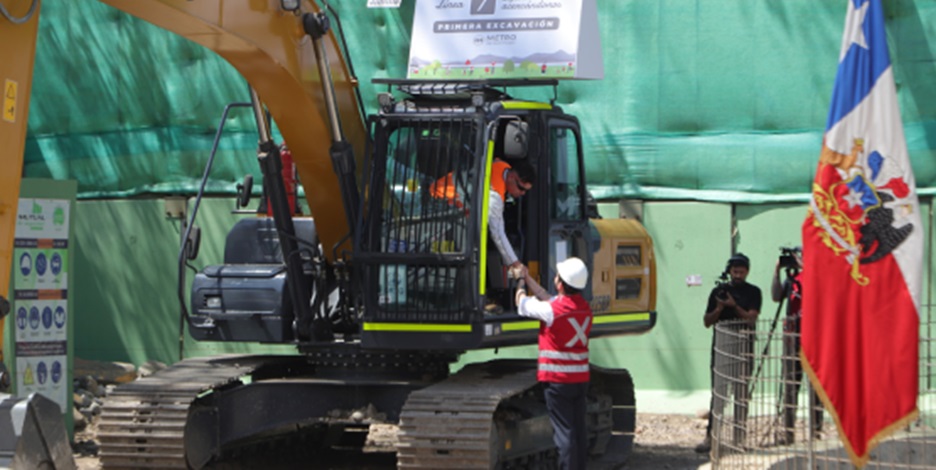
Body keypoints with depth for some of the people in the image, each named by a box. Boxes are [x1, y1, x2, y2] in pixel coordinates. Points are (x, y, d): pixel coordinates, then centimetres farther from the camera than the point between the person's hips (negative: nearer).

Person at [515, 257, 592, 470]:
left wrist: (520, 284, 21)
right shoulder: (584, 307, 4)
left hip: (558, 380, -7)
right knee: (579, 430, 12)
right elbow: (546, 297, 18)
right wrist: (527, 277, 25)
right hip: (581, 378, 7)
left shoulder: (551, 310, -18)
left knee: (564, 432, -6)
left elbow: (523, 304, 0)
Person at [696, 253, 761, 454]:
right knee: (718, 392, -4)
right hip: (721, 345, 0)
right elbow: (707, 321, 8)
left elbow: (751, 319, -6)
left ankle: (739, 437, 7)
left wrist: (734, 306, -19)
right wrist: (719, 309, -11)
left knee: (741, 392, 2)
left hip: (744, 346, 0)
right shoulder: (719, 291, 8)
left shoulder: (753, 292, 6)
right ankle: (711, 436, -5)